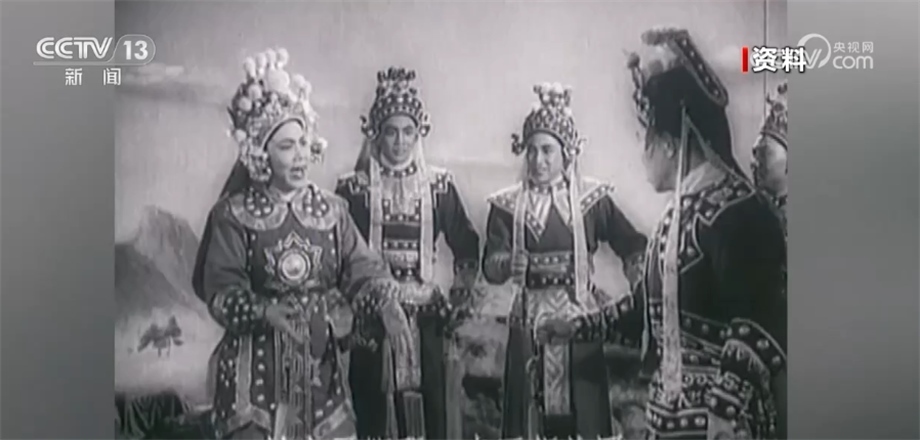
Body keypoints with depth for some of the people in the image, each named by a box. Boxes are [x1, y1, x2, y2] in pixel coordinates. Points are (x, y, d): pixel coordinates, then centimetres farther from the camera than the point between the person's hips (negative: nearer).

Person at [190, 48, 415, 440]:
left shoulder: (330, 208, 4)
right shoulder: (233, 213, -5)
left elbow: (361, 268, -3)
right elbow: (220, 288, -12)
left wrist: (386, 302, -22)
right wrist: (264, 310, -30)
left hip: (318, 356, 3)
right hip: (255, 360, -3)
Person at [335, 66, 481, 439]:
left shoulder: (439, 185, 6)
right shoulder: (353, 188, 1)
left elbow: (467, 248, 8)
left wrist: (461, 296, -4)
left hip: (426, 314, 1)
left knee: (432, 409, 3)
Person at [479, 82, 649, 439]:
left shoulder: (592, 197, 1)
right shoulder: (507, 205, 3)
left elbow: (633, 247, -2)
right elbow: (490, 269, -4)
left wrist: (638, 297, -17)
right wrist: (508, 263, -24)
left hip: (580, 318, -1)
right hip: (529, 320, 1)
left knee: (582, 411, 0)